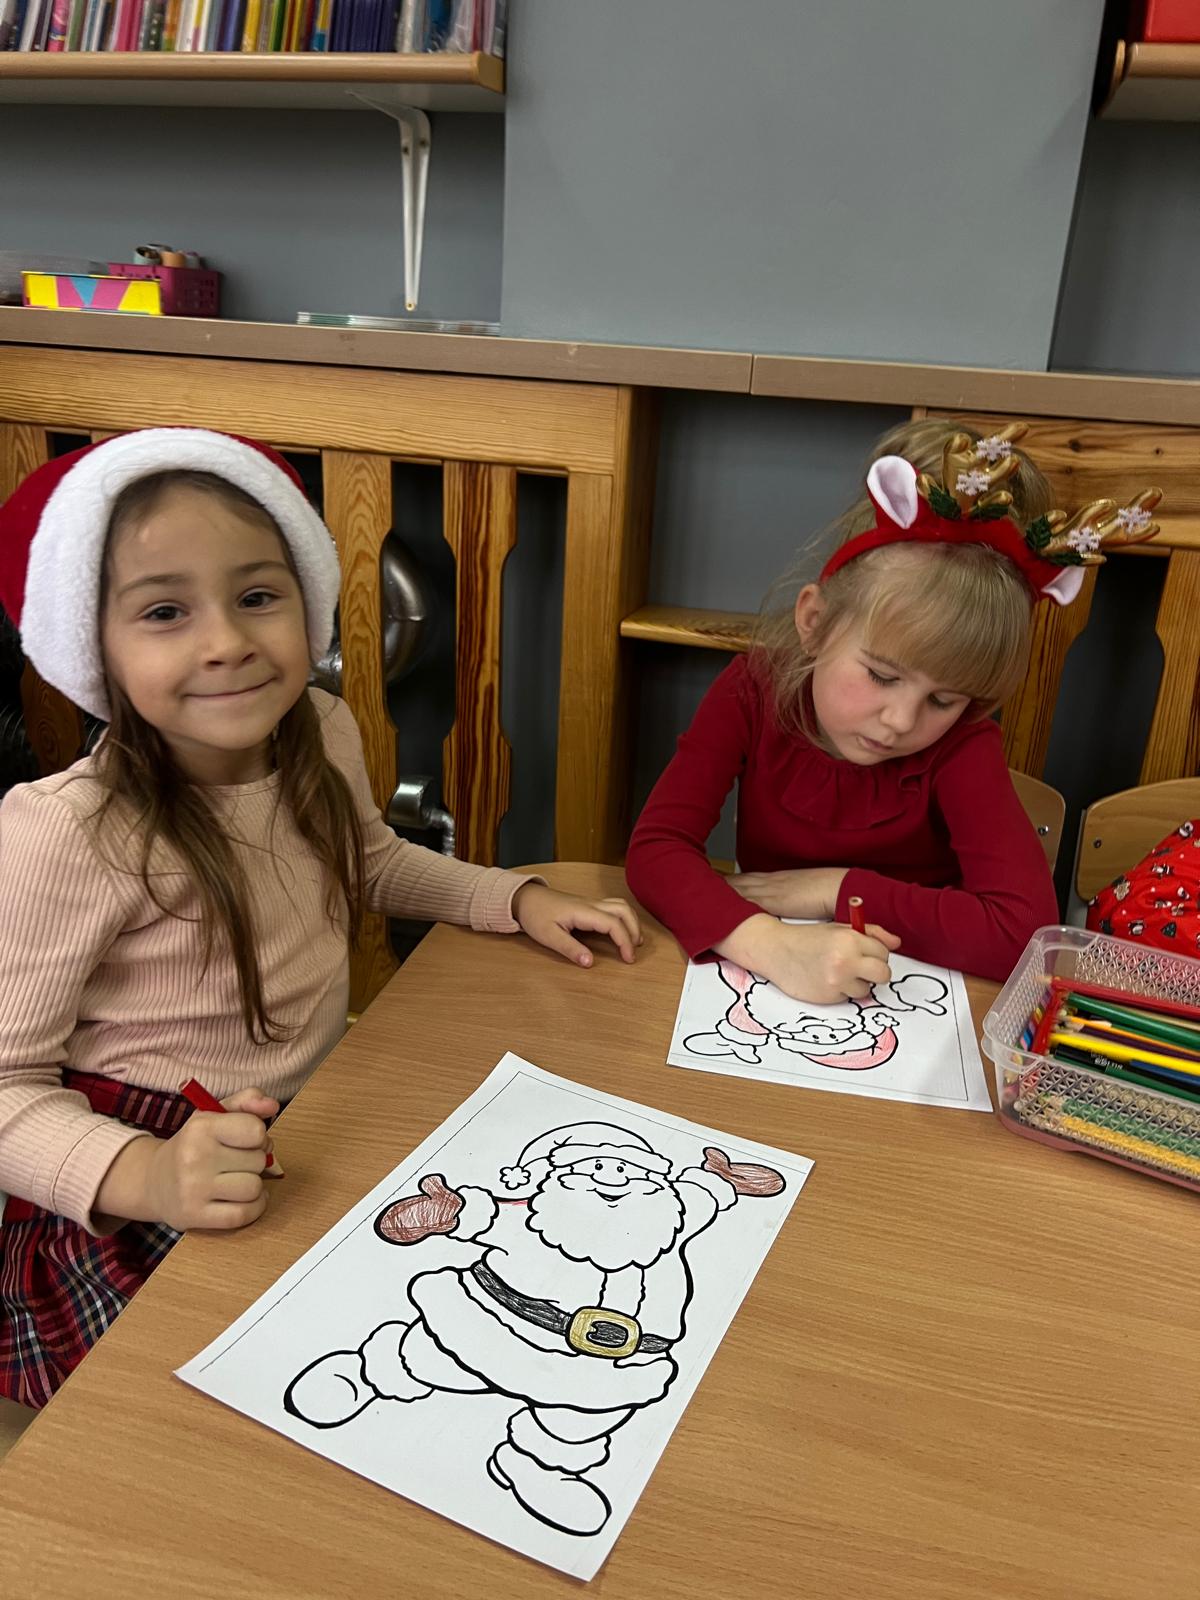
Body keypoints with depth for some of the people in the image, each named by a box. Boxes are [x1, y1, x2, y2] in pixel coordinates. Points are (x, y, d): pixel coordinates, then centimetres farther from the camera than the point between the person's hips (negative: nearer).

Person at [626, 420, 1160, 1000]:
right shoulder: (752, 692, -12)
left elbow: (1024, 929, -24)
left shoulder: (962, 744, -15)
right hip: (764, 995, 1)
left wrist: (833, 890, -22)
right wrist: (770, 943, -37)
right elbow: (655, 848, -21)